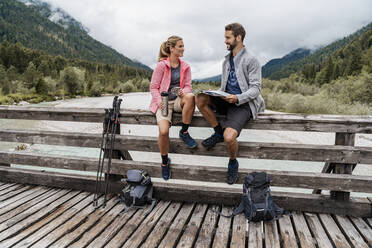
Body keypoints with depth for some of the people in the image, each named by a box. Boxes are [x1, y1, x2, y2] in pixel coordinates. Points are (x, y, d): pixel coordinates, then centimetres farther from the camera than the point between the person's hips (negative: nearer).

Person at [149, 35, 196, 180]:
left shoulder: (185, 67, 9)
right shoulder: (161, 65, -5)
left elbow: (188, 86, 8)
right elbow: (153, 87, -3)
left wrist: (184, 92, -17)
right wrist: (159, 101, -21)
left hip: (178, 100, 3)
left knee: (190, 97, -34)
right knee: (163, 131, -27)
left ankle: (184, 132, -15)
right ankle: (165, 161, 1)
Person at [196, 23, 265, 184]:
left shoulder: (251, 60, -7)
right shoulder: (227, 61, 15)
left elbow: (255, 88, -11)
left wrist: (237, 98, -27)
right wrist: (216, 94, 0)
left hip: (243, 104, -7)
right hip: (227, 101, 7)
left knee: (229, 137, -29)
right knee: (200, 99, -19)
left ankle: (233, 163, 5)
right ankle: (218, 132, -4)